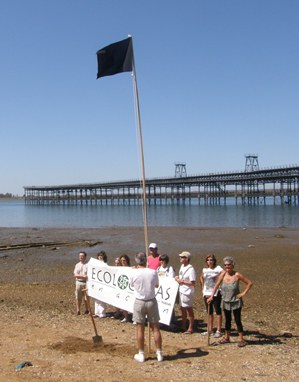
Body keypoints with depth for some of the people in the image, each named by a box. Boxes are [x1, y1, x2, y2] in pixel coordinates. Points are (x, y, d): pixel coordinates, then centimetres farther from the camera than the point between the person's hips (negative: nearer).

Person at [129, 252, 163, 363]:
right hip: (151, 301, 1)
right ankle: (159, 354, 16)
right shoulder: (153, 272, -8)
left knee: (140, 328, 8)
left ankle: (141, 355, 15)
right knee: (155, 328, 9)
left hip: (139, 302, -1)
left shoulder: (134, 274, -12)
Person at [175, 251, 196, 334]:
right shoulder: (182, 266, 7)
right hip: (181, 291, 9)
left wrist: (182, 281, -20)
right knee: (182, 309, 17)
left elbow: (193, 283, -21)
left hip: (187, 292, -9)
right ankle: (183, 327, 29)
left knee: (189, 310, 4)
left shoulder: (191, 270, -20)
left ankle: (190, 328, 16)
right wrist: (177, 278, 0)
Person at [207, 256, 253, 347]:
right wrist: (211, 296, -9)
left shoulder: (237, 275, -16)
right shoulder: (223, 274, -7)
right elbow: (217, 285, -3)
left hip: (236, 302, -4)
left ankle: (241, 339, 10)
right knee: (227, 320, 16)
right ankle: (226, 337, 29)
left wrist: (243, 293, -13)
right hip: (225, 301, 4)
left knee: (237, 320, 0)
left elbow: (250, 283, -10)